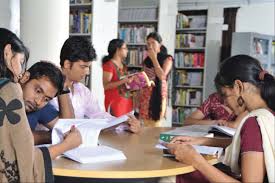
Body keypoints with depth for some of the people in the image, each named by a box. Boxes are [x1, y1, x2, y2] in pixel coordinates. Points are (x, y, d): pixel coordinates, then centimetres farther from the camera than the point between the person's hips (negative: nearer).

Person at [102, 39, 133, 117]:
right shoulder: (109, 65, -10)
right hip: (115, 102, -7)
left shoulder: (123, 65, 14)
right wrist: (123, 81, -24)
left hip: (126, 101, 8)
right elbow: (106, 86, -17)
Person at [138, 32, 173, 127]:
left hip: (157, 93, -5)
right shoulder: (147, 58, 11)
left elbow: (162, 76, -17)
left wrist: (154, 58, -11)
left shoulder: (167, 58, -3)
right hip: (145, 93, 5)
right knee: (146, 125, 5)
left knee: (155, 125, -4)